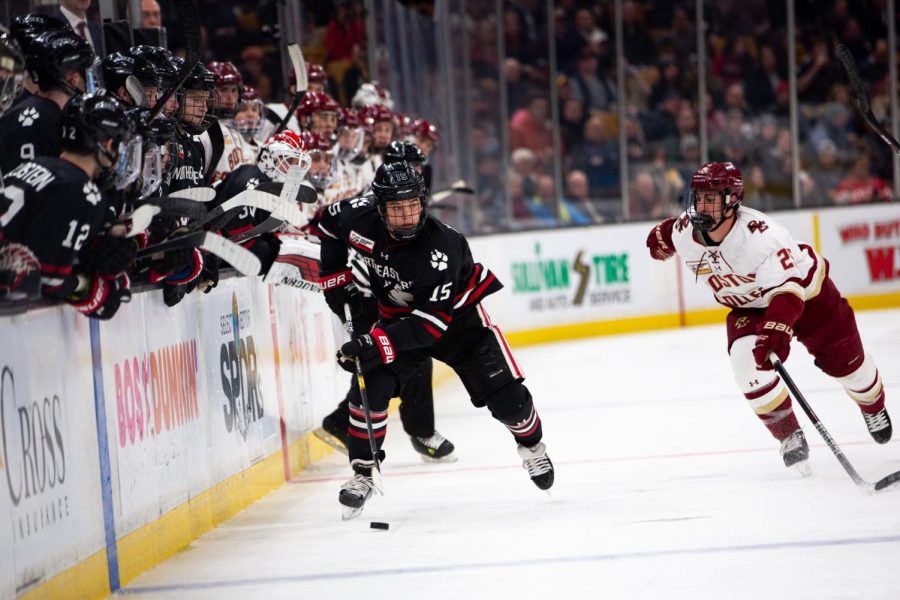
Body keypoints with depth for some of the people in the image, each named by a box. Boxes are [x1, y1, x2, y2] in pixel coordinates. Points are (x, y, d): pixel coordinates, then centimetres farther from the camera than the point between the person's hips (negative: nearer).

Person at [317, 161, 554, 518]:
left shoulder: (442, 247, -36)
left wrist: (379, 342, -44)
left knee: (505, 397, -8)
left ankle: (531, 444, 24)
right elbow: (330, 221, 3)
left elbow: (433, 319, -36)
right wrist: (334, 277, -2)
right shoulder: (362, 220, -22)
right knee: (371, 387, -19)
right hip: (396, 318, 3)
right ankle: (362, 472, -4)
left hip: (456, 317, -3)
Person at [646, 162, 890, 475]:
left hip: (806, 290, -4)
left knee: (845, 362, 11)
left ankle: (874, 406, 45)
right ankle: (789, 435, -9)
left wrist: (777, 327, -62)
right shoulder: (685, 231, -22)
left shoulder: (760, 234, -41)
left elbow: (788, 286, -48)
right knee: (745, 359, -24)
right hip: (749, 306, 4)